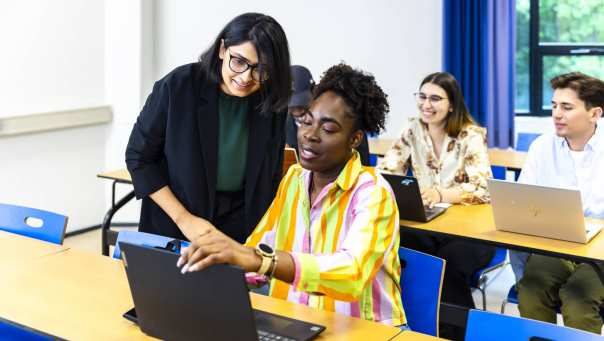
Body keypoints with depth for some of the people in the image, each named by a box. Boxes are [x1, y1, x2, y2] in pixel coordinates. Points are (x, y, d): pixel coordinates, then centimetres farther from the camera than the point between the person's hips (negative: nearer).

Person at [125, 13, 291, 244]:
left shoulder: (272, 104, -7)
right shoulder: (179, 86, -15)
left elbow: (270, 181, 5)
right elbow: (138, 157, -8)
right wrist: (183, 219, -13)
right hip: (172, 229, -2)